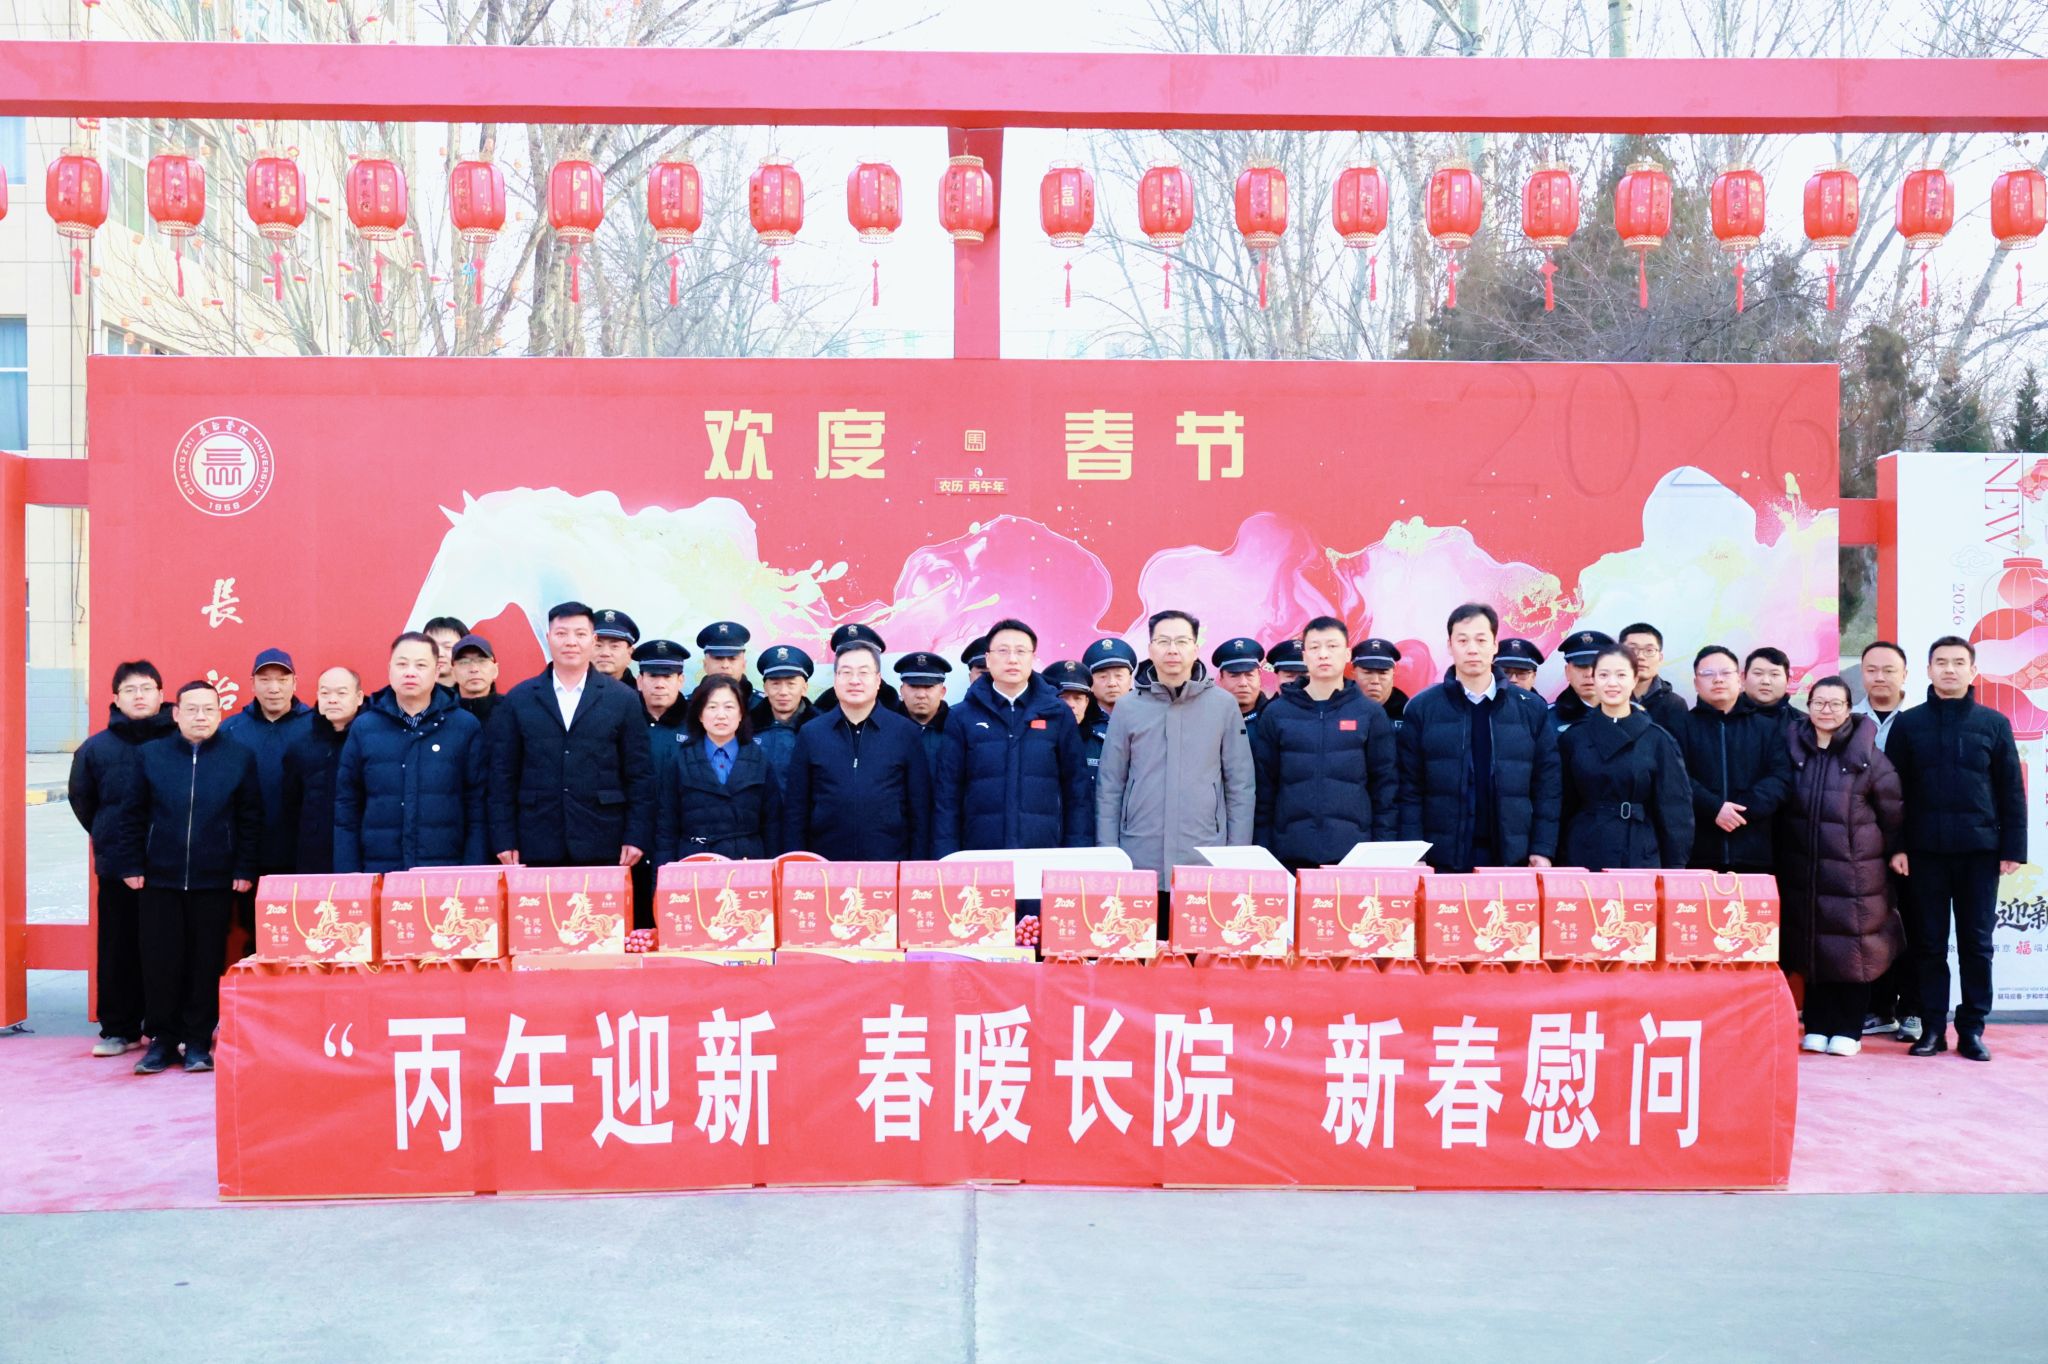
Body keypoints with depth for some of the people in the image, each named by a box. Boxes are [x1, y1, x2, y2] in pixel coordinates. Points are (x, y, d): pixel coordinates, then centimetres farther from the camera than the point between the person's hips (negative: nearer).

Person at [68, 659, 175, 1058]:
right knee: (118, 950, 7)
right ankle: (119, 1029, 18)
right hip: (116, 866, 2)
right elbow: (82, 801, 17)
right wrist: (109, 838, 16)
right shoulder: (95, 748, 6)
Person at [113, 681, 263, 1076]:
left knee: (206, 963, 4)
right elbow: (133, 816, 7)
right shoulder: (151, 755, 5)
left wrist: (245, 870, -3)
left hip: (215, 881, -1)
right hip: (159, 879, 1)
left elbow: (251, 820, 2)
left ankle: (199, 1041, 14)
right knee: (160, 962, 4)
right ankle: (163, 1040, 16)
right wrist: (131, 865, 1)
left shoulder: (240, 756, 1)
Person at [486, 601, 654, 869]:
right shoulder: (518, 699, 9)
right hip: (538, 849, 1)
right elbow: (503, 775, 8)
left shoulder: (623, 699, 6)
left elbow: (640, 775, 4)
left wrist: (637, 837, -3)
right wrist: (505, 841, 2)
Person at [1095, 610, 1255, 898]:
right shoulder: (1127, 707, 4)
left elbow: (1240, 786, 5)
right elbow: (1109, 788, 7)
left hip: (1206, 863, 0)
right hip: (1139, 863, 1)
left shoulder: (1223, 705, 3)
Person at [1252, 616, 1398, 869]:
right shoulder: (1276, 713, 6)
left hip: (1354, 855, 0)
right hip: (1291, 856, 0)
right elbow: (1263, 789, 6)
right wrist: (1262, 852, 1)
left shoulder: (1370, 713, 5)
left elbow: (1386, 786, 5)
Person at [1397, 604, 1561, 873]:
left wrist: (1543, 851, -1)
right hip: (1443, 860, -1)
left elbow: (1547, 786, 6)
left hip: (1511, 858, 1)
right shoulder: (1422, 708, 1)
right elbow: (1410, 789, 1)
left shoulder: (1532, 709, 5)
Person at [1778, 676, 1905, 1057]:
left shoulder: (1867, 756, -3)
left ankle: (1849, 1029, 13)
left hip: (1855, 871, -2)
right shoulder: (1793, 749, 3)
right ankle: (1818, 1026, 16)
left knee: (1853, 949, 2)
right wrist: (1784, 852, 9)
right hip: (1803, 870, 2)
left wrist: (1892, 852, 7)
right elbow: (1778, 804, 10)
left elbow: (1893, 814, 3)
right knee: (1812, 947, 7)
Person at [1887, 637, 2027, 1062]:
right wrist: (1895, 846, -4)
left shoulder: (1994, 723, 5)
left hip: (1980, 850, 0)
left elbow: (2011, 791, 5)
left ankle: (1972, 1029, 14)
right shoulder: (1908, 723, 4)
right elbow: (1892, 789, 3)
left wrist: (2013, 848, 0)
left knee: (1977, 943, 5)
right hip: (1925, 850, 0)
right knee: (1929, 943, 5)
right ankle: (1932, 1027, 12)